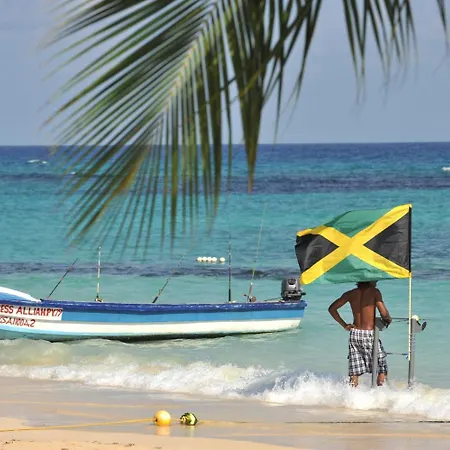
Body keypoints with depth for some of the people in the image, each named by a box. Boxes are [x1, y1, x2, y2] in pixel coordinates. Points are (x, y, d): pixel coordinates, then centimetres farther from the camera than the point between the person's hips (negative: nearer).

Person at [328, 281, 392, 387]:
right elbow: (383, 313, -13)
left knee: (354, 371, 7)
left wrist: (344, 325, 14)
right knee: (382, 369, 5)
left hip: (354, 333, 5)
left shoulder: (350, 294, 9)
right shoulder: (374, 292, -5)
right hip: (369, 333, -5)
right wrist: (388, 320, 8)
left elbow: (332, 308, 12)